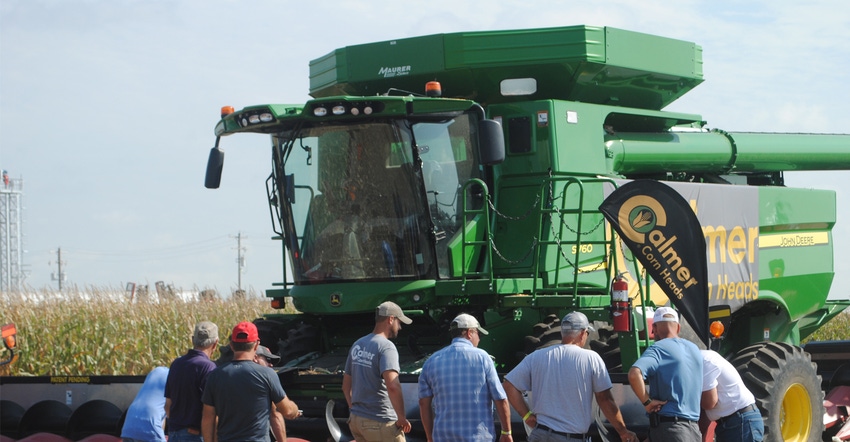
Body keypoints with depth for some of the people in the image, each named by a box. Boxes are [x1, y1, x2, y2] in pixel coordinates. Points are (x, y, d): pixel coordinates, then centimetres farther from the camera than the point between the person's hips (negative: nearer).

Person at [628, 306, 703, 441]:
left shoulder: (658, 349, -7)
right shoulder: (694, 349, 16)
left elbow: (634, 374, -26)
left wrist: (647, 402, -16)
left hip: (669, 426, -7)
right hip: (694, 428, 7)